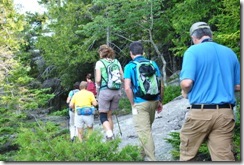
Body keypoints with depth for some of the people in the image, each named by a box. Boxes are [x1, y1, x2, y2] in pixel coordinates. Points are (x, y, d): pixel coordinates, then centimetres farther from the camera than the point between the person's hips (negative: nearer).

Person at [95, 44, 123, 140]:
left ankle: (109, 133, -20)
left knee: (103, 115, 2)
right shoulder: (117, 62, 10)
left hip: (105, 91, -5)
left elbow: (98, 79, -9)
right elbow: (122, 77, 7)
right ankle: (111, 135, 17)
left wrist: (97, 87, 10)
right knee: (109, 115, 16)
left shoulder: (99, 63, -3)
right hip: (117, 91, 5)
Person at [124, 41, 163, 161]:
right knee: (147, 129, 23)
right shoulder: (153, 64, 6)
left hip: (140, 103, -6)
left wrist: (133, 103, -2)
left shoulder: (129, 66, -6)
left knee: (144, 131, -2)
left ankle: (151, 159, -3)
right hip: (153, 101, 6)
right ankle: (145, 154, 38)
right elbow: (161, 85, 6)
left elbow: (127, 88, -14)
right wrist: (160, 101, 15)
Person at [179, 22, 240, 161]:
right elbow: (238, 86, 14)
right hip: (226, 113, 4)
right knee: (224, 157, 4)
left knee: (187, 155, 14)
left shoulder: (193, 51, -4)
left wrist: (185, 92, 6)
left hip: (200, 112, -4)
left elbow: (186, 82, -16)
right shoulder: (230, 53, 10)